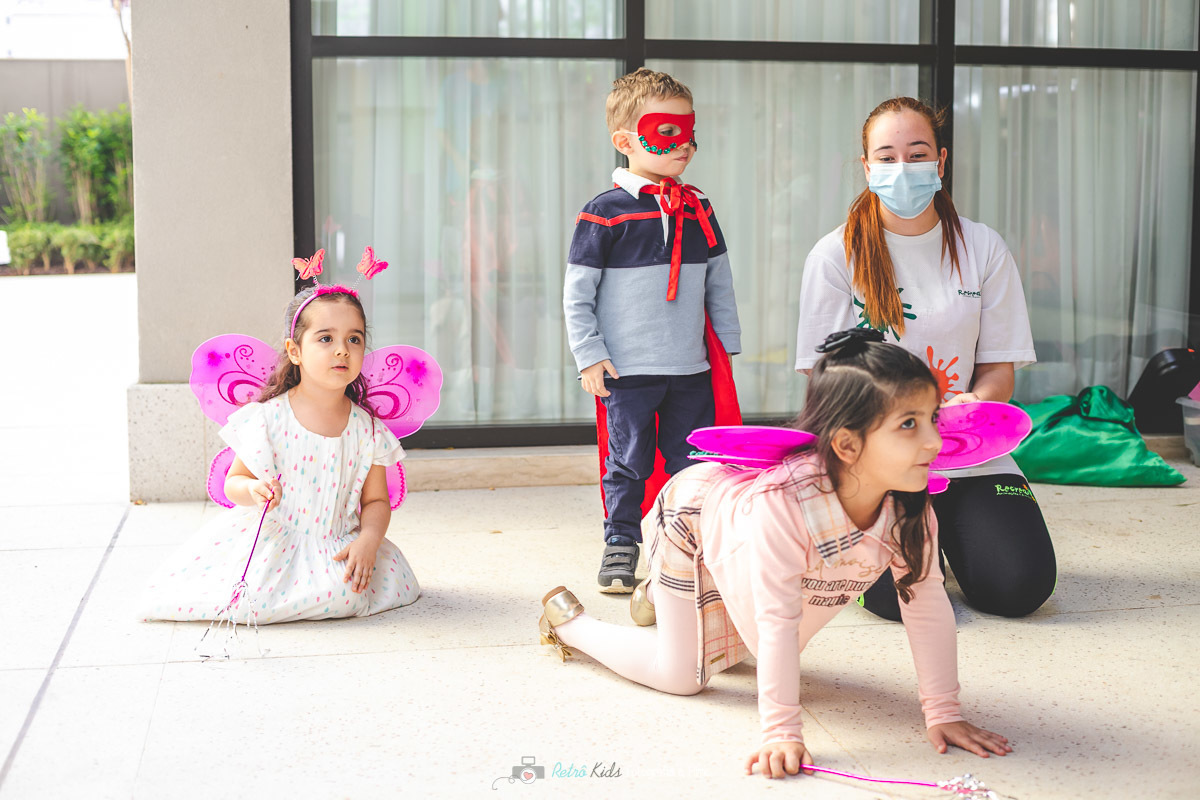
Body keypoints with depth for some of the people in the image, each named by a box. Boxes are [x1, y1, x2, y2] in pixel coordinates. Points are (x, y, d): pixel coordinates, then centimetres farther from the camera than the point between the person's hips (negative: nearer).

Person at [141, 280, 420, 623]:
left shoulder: (368, 430, -3)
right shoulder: (265, 419, -9)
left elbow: (375, 501, 5)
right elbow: (234, 481, 1)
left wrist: (368, 539, -15)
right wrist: (252, 489, -22)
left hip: (335, 547, 0)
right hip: (268, 541, 0)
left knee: (347, 595, -28)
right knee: (242, 600, -20)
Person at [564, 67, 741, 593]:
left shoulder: (697, 209, 8)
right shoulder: (604, 214, -6)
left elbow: (720, 285, 16)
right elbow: (577, 294, -4)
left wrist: (727, 347, 13)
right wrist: (590, 355, -9)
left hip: (691, 368, 4)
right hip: (627, 370, -4)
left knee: (691, 461, 9)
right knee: (628, 462, 4)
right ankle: (620, 545, 18)